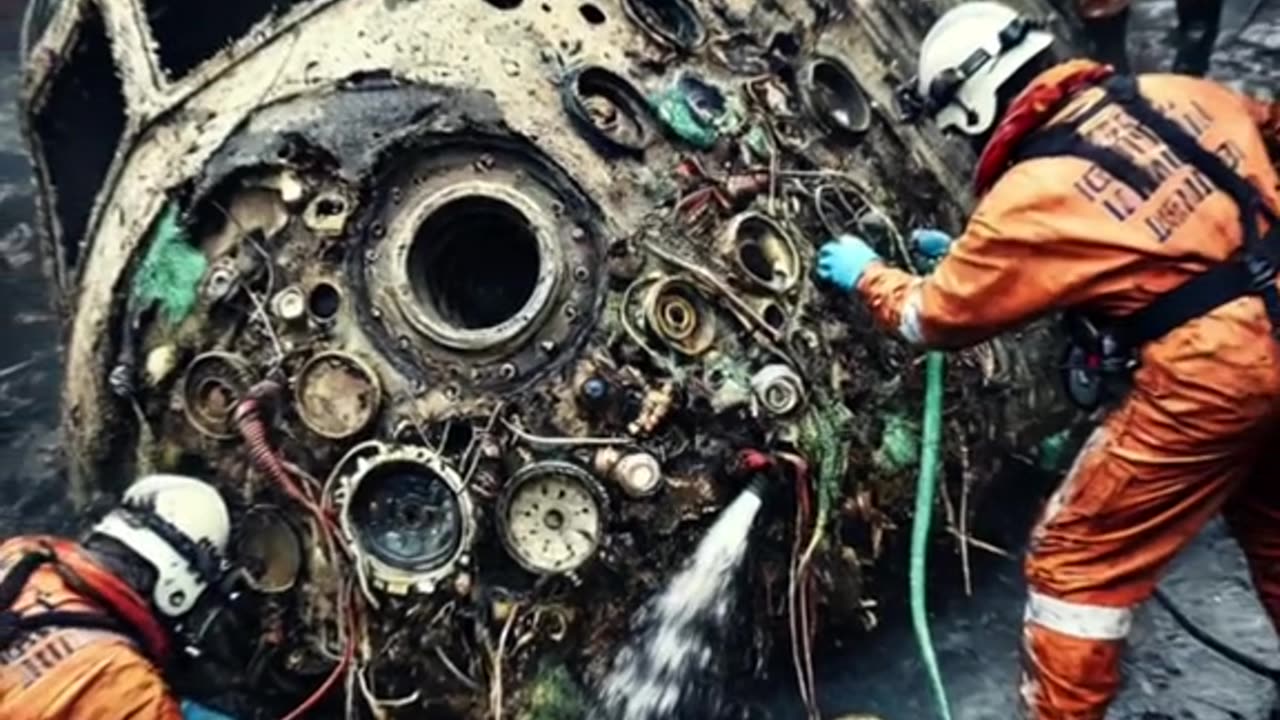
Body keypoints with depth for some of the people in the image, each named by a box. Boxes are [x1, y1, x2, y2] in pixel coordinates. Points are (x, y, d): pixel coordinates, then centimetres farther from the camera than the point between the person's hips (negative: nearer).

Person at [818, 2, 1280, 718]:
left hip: (1209, 370, -8)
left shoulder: (1026, 198, -12)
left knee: (1076, 564, 8)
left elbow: (938, 316, 1)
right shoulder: (1169, 91, 4)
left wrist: (867, 275, 23)